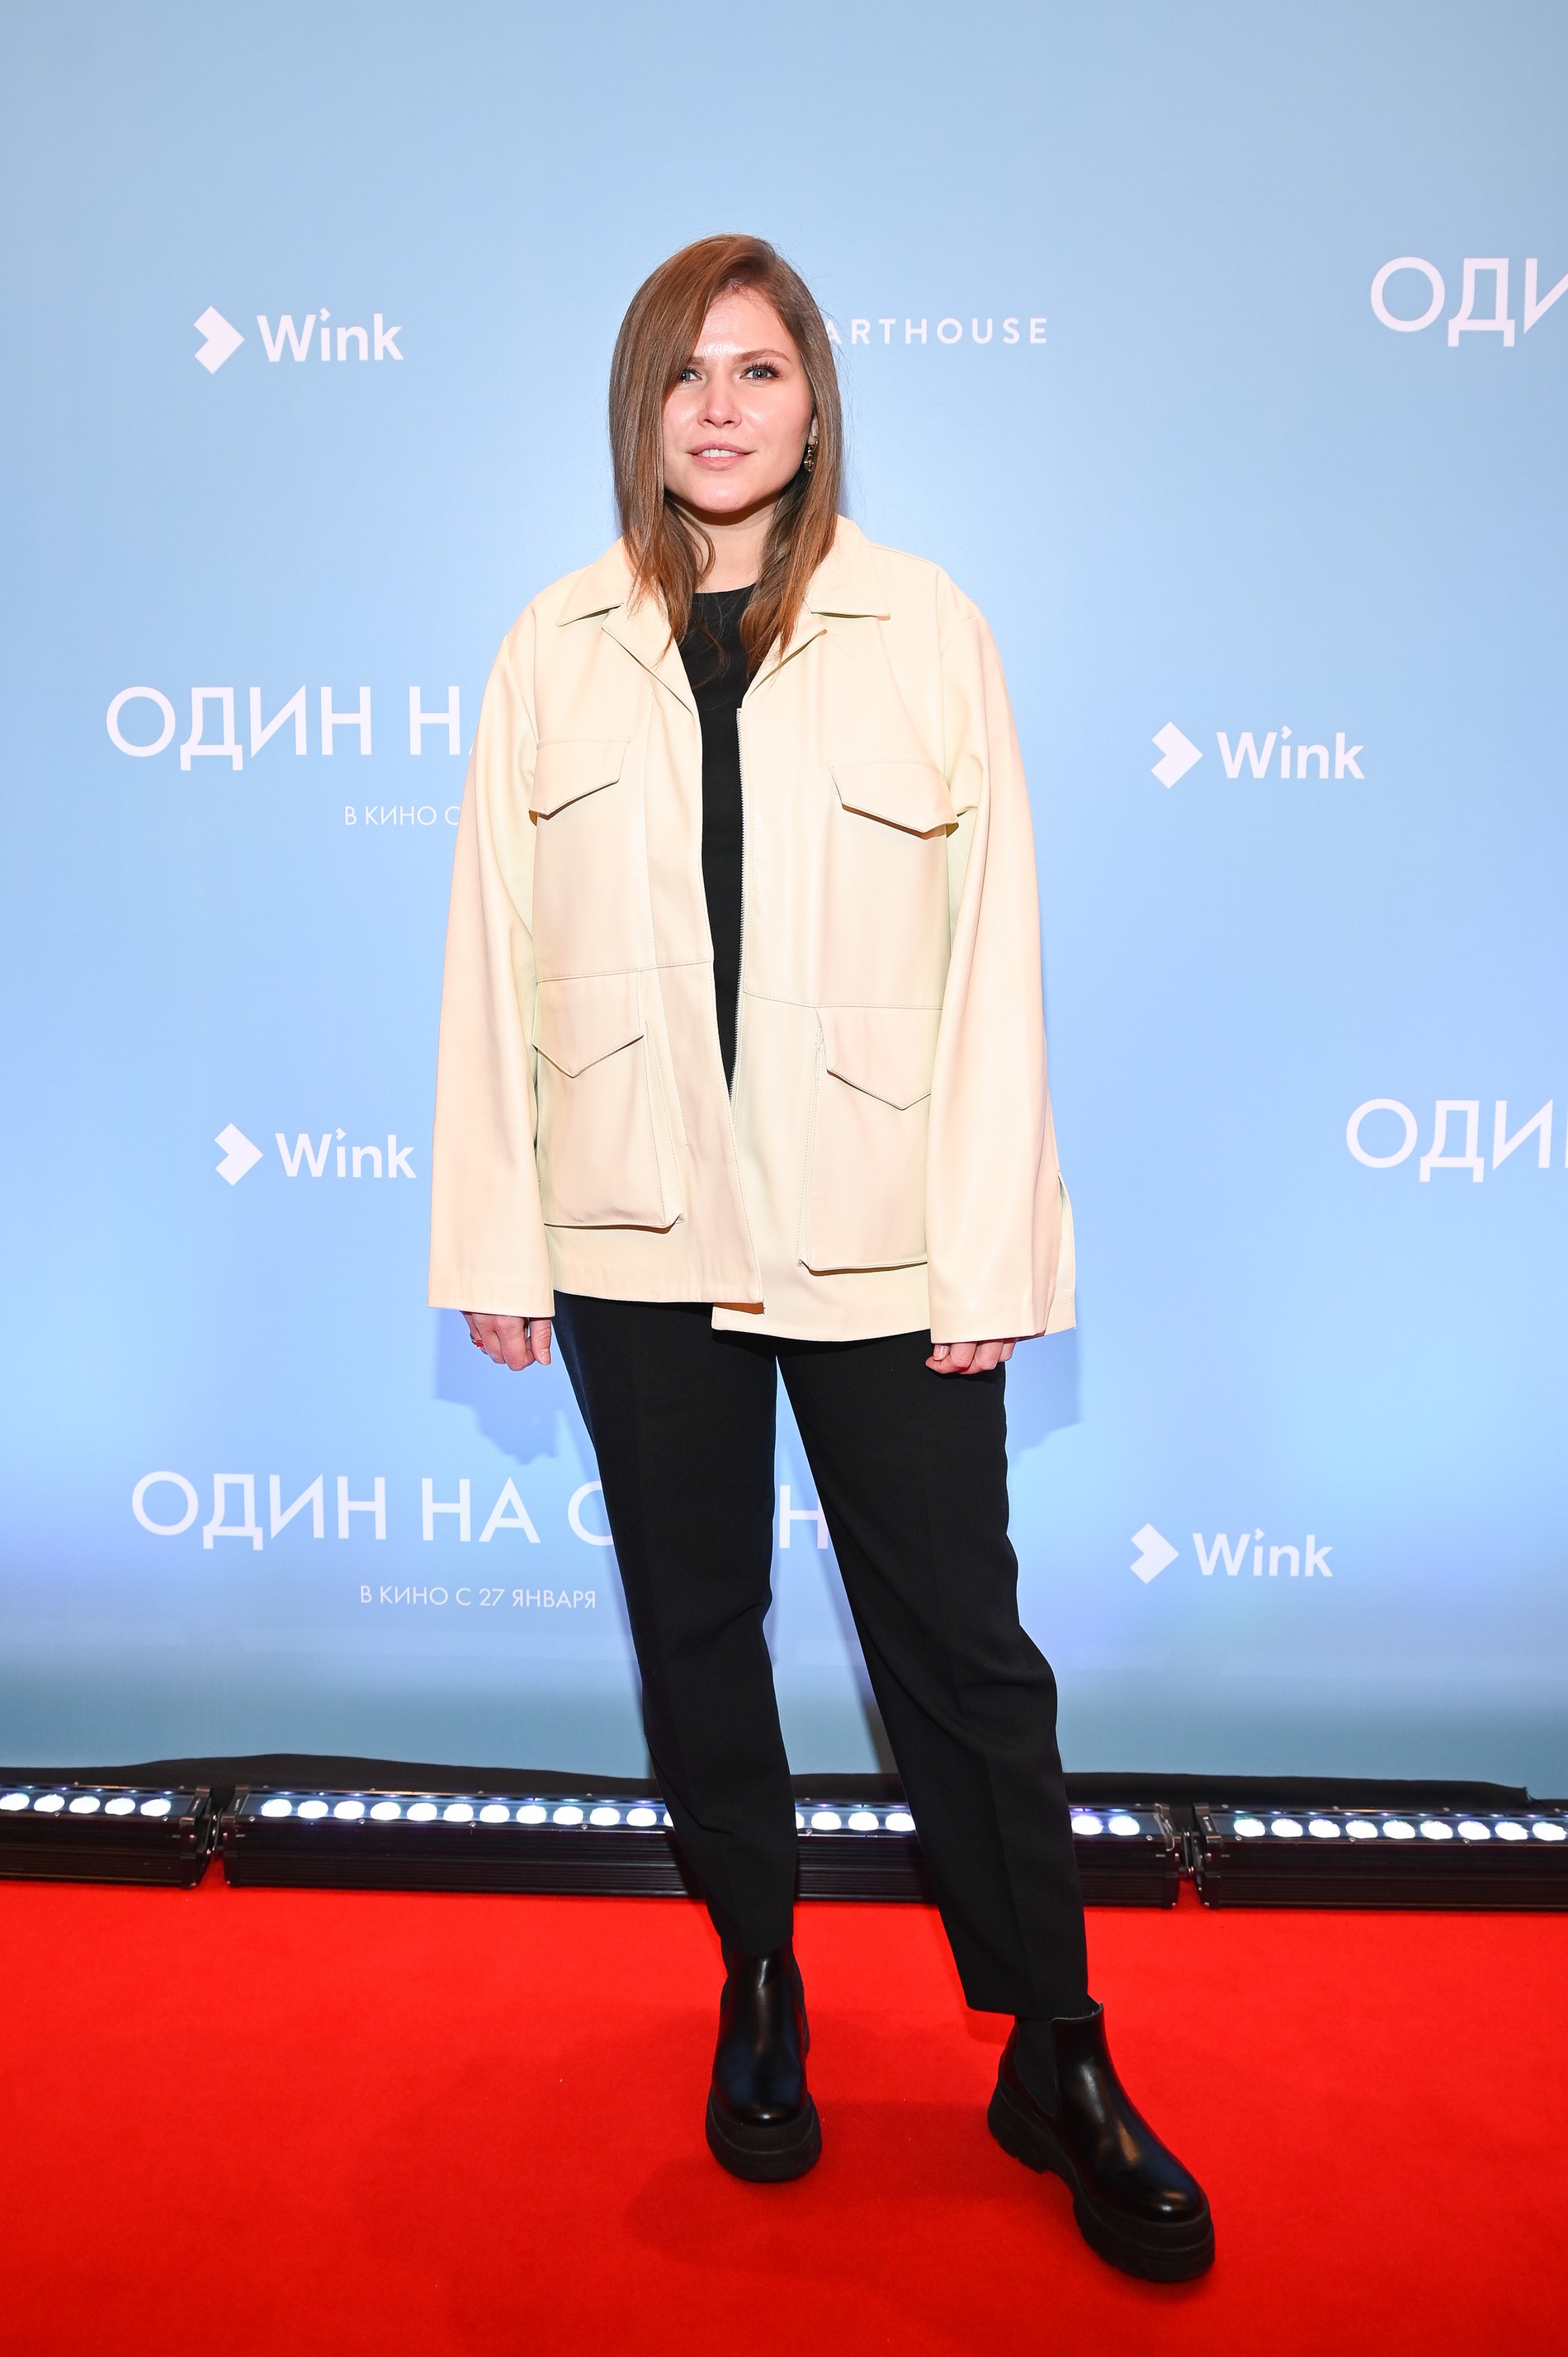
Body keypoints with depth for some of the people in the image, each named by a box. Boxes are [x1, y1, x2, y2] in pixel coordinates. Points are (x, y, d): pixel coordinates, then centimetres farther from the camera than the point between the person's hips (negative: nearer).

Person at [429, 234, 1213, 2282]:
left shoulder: (928, 631, 1)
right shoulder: (551, 655, 6)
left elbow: (995, 952, -3)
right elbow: (495, 959, 4)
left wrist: (990, 1252, -7)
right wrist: (495, 1240, 2)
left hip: (878, 1239, -2)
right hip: (640, 1241, 3)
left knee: (961, 1646, 5)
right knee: (694, 1628, 14)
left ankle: (1057, 2058, 26)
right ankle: (759, 1993, 37)